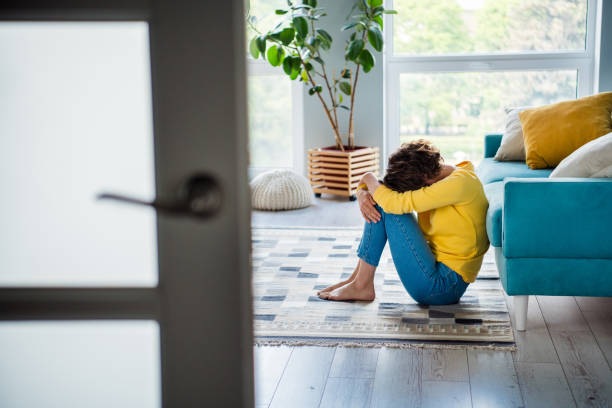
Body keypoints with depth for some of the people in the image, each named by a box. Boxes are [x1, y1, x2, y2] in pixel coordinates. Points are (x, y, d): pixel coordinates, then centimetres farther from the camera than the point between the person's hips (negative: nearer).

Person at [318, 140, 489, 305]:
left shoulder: (460, 183, -21)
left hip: (446, 286, -9)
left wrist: (369, 178, -9)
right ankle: (357, 279, 1)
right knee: (380, 205, 2)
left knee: (390, 208, -17)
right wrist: (363, 193, -12)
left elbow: (396, 203, -28)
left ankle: (361, 286, -8)